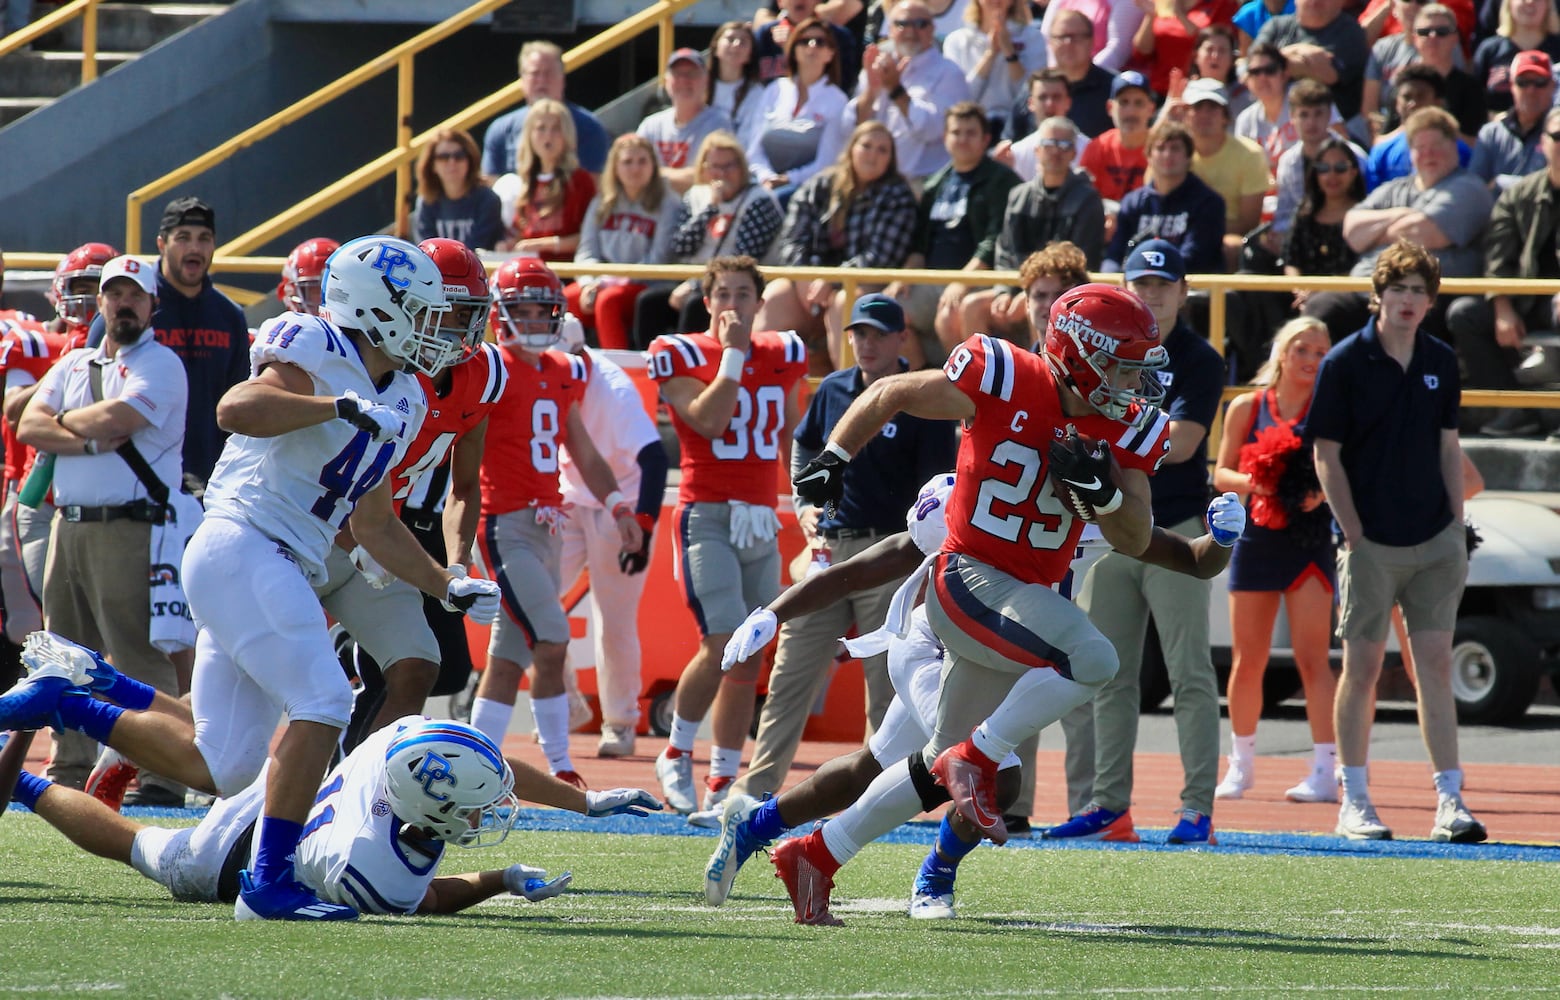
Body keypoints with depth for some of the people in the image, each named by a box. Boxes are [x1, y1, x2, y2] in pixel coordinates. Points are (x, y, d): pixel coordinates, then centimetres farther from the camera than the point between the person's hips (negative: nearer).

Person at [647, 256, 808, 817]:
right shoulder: (684, 356, -3)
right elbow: (708, 420, -19)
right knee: (724, 645, -19)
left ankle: (723, 785, 13)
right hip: (707, 516, -6)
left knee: (749, 661, 5)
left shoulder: (781, 356, 12)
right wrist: (733, 353, -16)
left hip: (762, 522, 6)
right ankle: (677, 755, 3)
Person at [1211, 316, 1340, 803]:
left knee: (1312, 657, -10)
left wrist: (1322, 493, -18)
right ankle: (1241, 761, 23)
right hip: (1256, 540, 2)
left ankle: (1324, 771, -12)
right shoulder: (1246, 408, 5)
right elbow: (1221, 474, 6)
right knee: (1247, 661, 6)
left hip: (1310, 540, -2)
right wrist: (1250, 483, -14)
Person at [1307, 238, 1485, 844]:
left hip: (1433, 542, 4)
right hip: (1371, 542, -4)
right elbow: (1327, 456, -5)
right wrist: (1354, 535, -9)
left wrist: (1457, 529, 7)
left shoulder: (1441, 363, 8)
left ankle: (1450, 802, 0)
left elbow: (1448, 447, 14)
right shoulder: (1344, 363, -5)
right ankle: (1354, 803, 10)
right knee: (1362, 667, 1)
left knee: (1436, 664, 1)